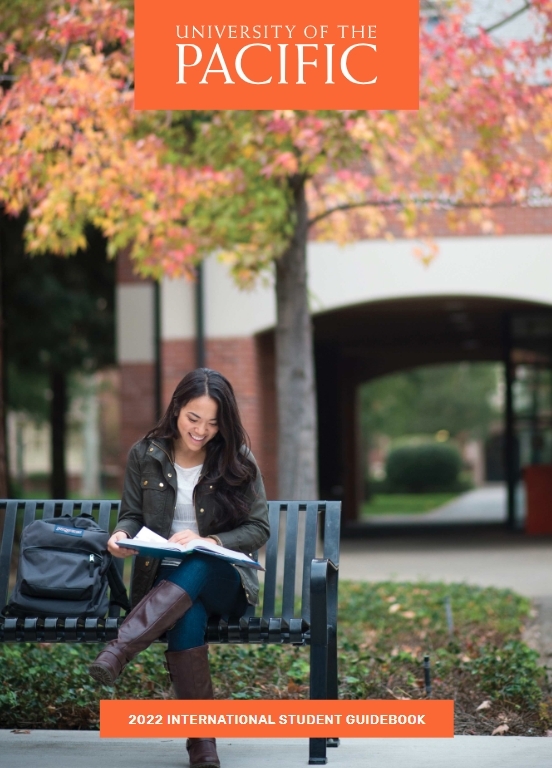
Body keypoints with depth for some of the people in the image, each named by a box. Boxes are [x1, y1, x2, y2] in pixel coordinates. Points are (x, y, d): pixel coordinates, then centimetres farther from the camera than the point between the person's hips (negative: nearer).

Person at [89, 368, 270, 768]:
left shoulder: (237, 461, 0)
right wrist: (122, 534, -15)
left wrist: (205, 540, -17)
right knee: (188, 617, -37)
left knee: (196, 568, -40)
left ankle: (117, 653, -50)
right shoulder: (145, 454, 4)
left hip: (222, 581, 0)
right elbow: (132, 515, 11)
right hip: (163, 581, 0)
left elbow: (259, 529, -1)